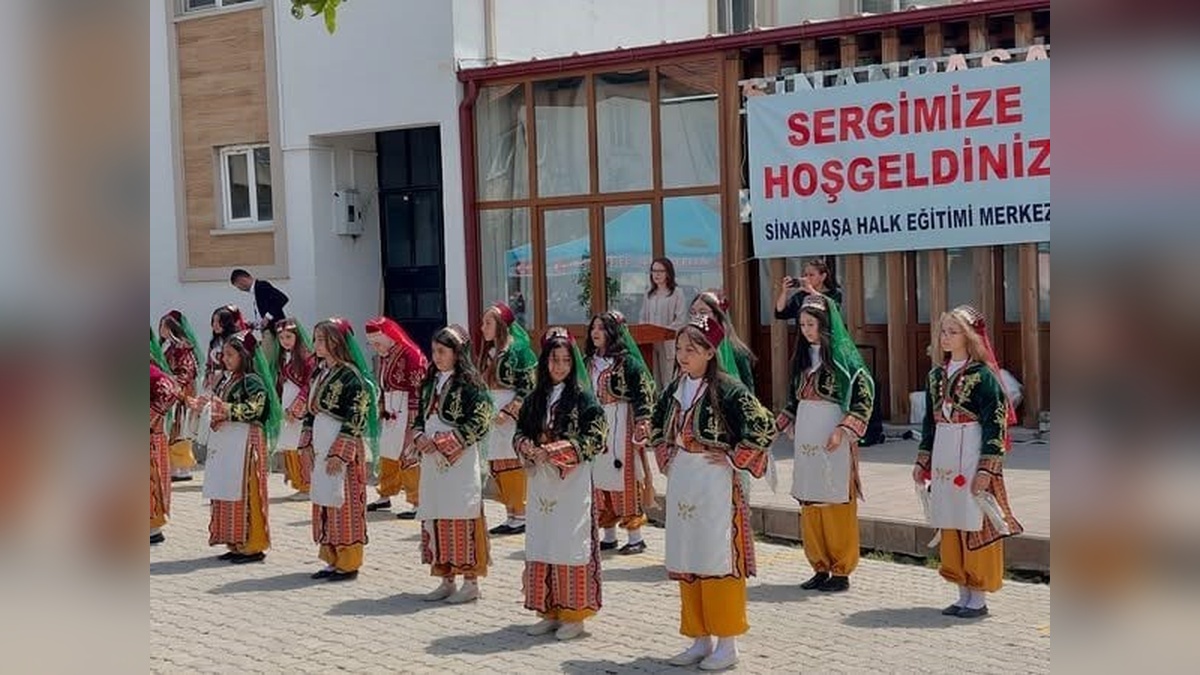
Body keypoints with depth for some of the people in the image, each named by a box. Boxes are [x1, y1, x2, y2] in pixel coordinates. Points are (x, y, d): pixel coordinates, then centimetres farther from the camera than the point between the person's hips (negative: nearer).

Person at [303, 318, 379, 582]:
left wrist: (340, 453, -20)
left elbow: (356, 419, -17)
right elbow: (311, 411, 18)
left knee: (344, 503, -3)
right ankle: (332, 559, 20)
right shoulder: (320, 373, 12)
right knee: (324, 503, 11)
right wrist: (307, 444, 10)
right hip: (321, 448, 8)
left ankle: (349, 562, 5)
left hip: (342, 450, -8)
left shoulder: (350, 376, -13)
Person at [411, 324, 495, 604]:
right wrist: (419, 436, -3)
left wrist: (441, 442, -15)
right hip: (432, 461, 7)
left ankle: (470, 582, 2)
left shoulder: (470, 383, -8)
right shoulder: (431, 381, 14)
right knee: (434, 518, 9)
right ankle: (446, 579, 18)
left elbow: (478, 423, -14)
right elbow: (421, 416, 19)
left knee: (461, 518, -6)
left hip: (460, 461, -7)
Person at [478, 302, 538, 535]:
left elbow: (528, 386, -14)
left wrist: (509, 411, -18)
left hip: (513, 417, -8)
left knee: (513, 465, -4)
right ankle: (511, 515, 18)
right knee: (498, 466, 10)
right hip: (492, 417, 8)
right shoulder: (488, 353, 14)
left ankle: (521, 515, 5)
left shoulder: (517, 349, -11)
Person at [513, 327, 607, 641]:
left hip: (572, 482, -5)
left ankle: (574, 614, 3)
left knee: (570, 545, -4)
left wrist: (558, 451, -17)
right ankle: (550, 611, 16)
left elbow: (594, 439, -10)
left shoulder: (582, 398, -4)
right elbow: (520, 433, 14)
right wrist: (528, 448, -9)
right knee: (541, 545, 7)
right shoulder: (535, 399, 12)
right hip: (541, 481, 5)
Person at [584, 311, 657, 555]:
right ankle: (609, 536, 17)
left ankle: (635, 537, 2)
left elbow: (643, 393, -13)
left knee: (624, 476, -4)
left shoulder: (627, 361, -9)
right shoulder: (588, 362, 12)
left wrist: (642, 422, -21)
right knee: (599, 477, 8)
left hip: (620, 424, -7)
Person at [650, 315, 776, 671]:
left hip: (715, 485, -7)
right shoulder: (674, 390, 9)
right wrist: (665, 457, 14)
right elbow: (657, 427, 27)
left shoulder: (727, 389, -12)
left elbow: (764, 427, -17)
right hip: (681, 486, 7)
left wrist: (734, 458, -12)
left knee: (718, 560, -3)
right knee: (685, 562, 9)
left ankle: (727, 644, 6)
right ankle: (700, 639, 19)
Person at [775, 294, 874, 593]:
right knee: (810, 506, 7)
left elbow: (865, 396, -11)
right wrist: (778, 424, 9)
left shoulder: (843, 355, -6)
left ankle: (841, 571, 7)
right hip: (806, 439, 6)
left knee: (836, 506, -1)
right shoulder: (802, 357, 13)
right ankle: (820, 568, 17)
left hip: (833, 441, -6)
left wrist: (843, 431, -17)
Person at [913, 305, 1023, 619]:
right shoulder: (937, 375, 11)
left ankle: (979, 598, 8)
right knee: (951, 528, 10)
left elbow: (995, 424, -12)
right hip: (944, 460, 7)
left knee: (976, 526, -1)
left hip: (972, 459, -7)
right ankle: (963, 594, 20)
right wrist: (923, 461, 17)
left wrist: (987, 469, -17)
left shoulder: (983, 375, -10)